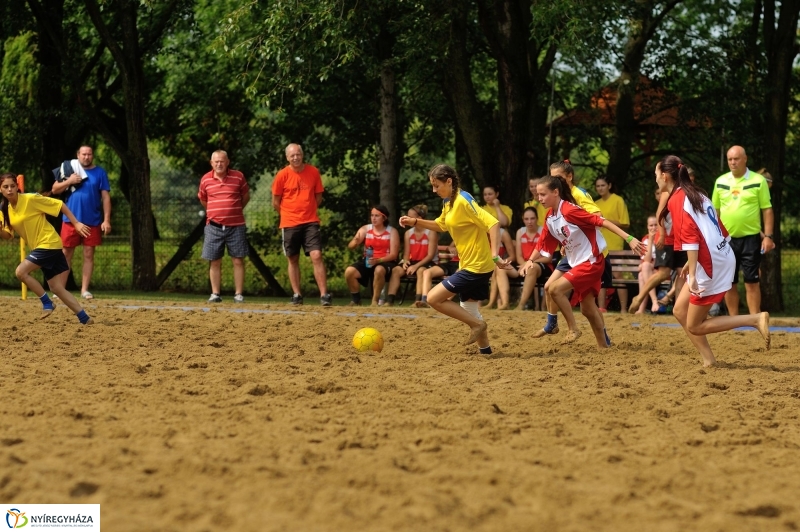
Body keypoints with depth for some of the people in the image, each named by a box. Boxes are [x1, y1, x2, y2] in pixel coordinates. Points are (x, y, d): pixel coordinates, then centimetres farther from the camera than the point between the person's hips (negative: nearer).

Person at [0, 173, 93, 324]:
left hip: (48, 243, -8)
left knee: (21, 271, -17)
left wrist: (76, 224, -12)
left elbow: (60, 205, -10)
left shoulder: (30, 199, -15)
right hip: (39, 247, 8)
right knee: (58, 289, 5)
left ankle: (47, 302, -5)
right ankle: (85, 319, 7)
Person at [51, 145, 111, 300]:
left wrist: (106, 220, -8)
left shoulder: (100, 173, 3)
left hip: (92, 221, -1)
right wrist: (69, 181, -12)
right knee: (66, 254, 2)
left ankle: (85, 289, 6)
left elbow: (105, 197, 0)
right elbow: (55, 190, 6)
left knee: (89, 255, 1)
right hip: (71, 219, 1)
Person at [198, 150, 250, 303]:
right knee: (214, 262, 2)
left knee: (238, 261, 0)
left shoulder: (238, 177, -2)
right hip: (214, 227, 1)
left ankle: (238, 294, 4)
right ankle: (215, 294, 8)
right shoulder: (206, 179, 1)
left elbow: (246, 196, 13)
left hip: (236, 226, -1)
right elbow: (203, 199, 18)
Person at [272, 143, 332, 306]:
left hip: (310, 222, 0)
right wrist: (290, 214, 10)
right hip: (289, 224, 0)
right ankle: (297, 295, 16)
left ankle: (324, 295, -12)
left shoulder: (313, 172, 1)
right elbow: (276, 202, 4)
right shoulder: (282, 175, -4)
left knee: (316, 256, -11)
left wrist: (307, 211, 11)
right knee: (293, 260, 6)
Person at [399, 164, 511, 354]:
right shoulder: (449, 203, 9)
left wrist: (495, 255, -32)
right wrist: (415, 222, 14)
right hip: (469, 265, 10)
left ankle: (477, 324, -2)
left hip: (475, 266, -10)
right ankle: (485, 349, 25)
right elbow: (441, 225, 28)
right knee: (468, 310, 18)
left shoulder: (463, 201, -20)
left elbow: (493, 224, -26)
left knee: (434, 298, -9)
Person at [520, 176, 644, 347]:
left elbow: (601, 222, -23)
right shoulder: (549, 219, 5)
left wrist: (629, 239, -28)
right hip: (577, 264, 9)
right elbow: (542, 245, 14)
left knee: (555, 288, -18)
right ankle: (603, 345, 26)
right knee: (588, 309, 14)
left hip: (591, 262, -9)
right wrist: (530, 261, -5)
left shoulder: (570, 211, -20)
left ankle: (573, 329, -3)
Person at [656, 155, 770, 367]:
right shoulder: (696, 194, 14)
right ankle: (709, 361, 12)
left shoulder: (677, 200, -12)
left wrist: (692, 275, -25)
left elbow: (690, 238, -21)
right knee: (680, 311, 15)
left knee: (695, 326, 2)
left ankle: (756, 319, -8)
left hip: (710, 265, -9)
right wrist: (692, 263, 25)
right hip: (721, 257, 9)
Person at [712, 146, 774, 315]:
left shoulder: (758, 181, -3)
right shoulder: (720, 182, 7)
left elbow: (767, 210, -2)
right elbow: (715, 211, 13)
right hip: (726, 239, 3)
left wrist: (768, 236, -8)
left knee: (752, 281, -3)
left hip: (751, 238, -3)